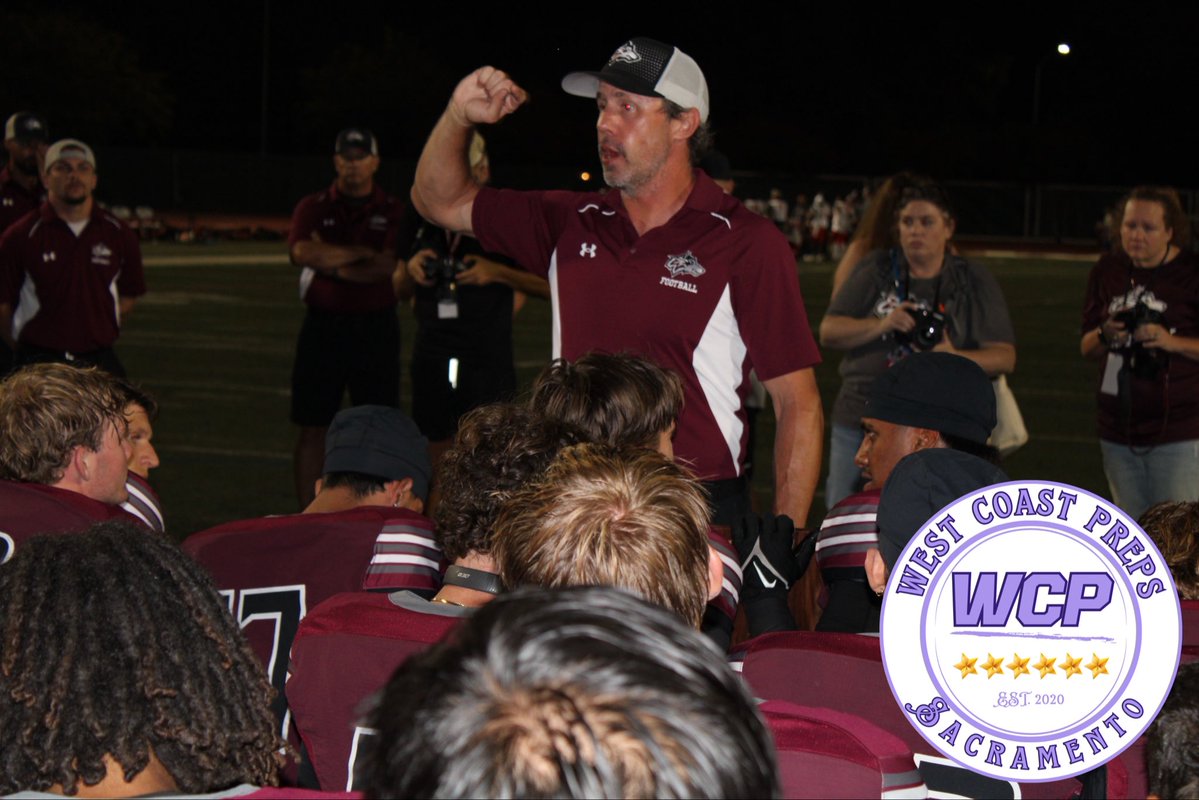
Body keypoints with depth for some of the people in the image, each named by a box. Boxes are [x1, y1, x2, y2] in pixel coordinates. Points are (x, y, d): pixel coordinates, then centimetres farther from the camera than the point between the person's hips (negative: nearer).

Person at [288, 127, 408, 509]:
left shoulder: (393, 212, 4)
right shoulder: (313, 208, 6)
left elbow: (387, 268, -9)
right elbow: (303, 252, -14)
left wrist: (330, 263, -8)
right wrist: (361, 253, -10)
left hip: (376, 328, -1)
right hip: (322, 325, 1)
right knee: (313, 427, 3)